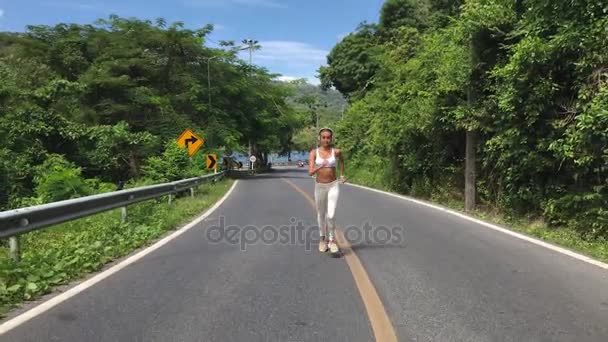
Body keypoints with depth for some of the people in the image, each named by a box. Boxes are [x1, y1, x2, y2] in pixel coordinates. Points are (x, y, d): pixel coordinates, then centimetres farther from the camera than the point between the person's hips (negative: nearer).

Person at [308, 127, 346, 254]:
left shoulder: (336, 151, -7)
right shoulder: (313, 153, -9)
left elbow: (341, 159, 18)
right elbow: (310, 173, -17)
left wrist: (342, 175, 22)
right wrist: (320, 166, -34)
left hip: (333, 186, -1)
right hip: (319, 186, 1)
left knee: (331, 215, -12)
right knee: (321, 214, 15)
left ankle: (332, 240, 9)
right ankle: (322, 239, 35)